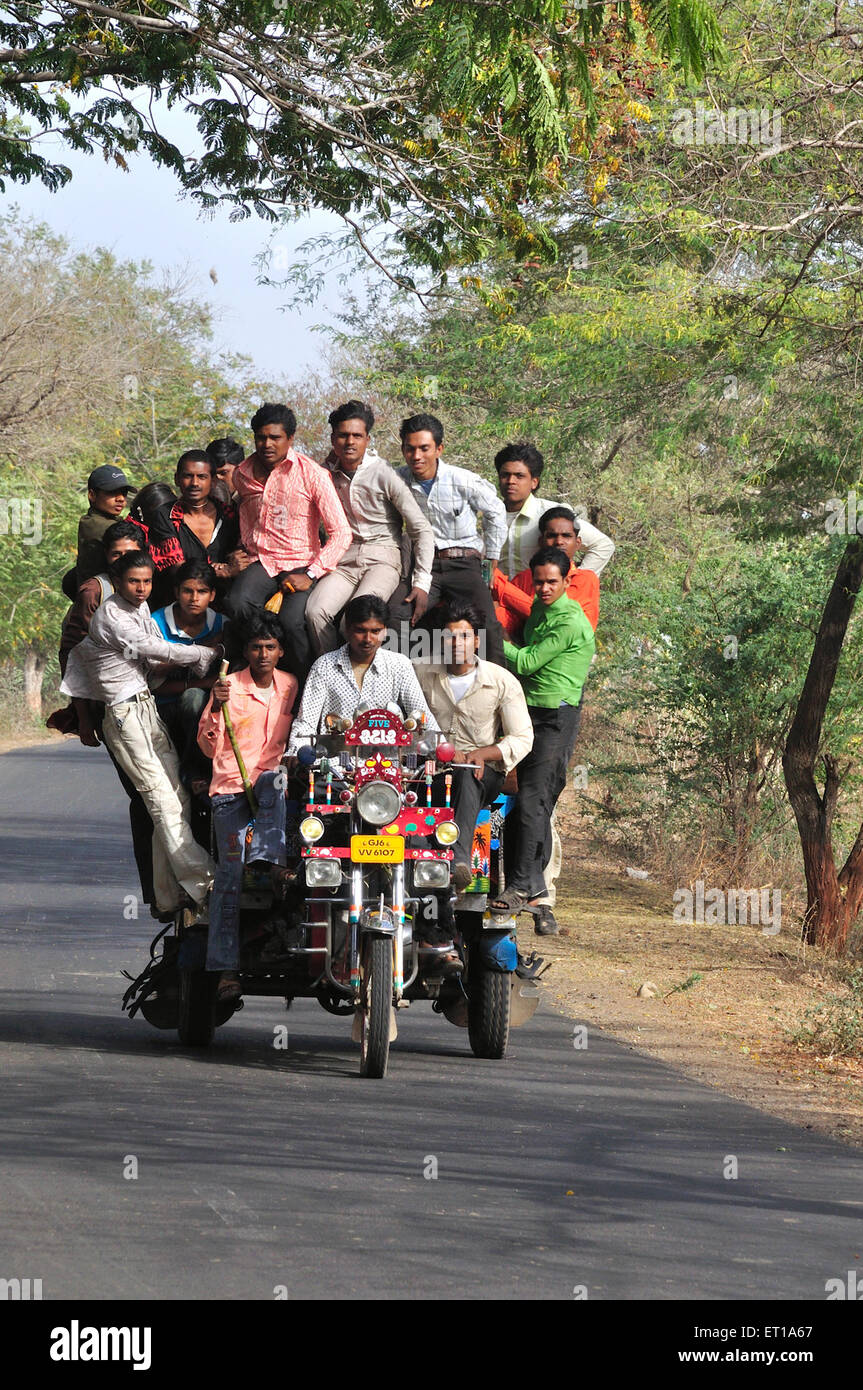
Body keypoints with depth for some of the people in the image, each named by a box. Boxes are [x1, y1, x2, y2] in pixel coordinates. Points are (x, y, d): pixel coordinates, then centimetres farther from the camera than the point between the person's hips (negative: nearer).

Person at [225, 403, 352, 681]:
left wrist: (310, 575, -19)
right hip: (261, 562, 4)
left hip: (301, 563, -4)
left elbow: (341, 534, -11)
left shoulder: (312, 475, -9)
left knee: (291, 620, -32)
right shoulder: (242, 474, 6)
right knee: (237, 606, -30)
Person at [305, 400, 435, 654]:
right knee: (315, 611, -27)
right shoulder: (326, 474, 7)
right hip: (343, 562, 4)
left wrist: (422, 584, -13)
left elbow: (421, 530, -4)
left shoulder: (383, 475, -5)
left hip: (381, 559, -4)